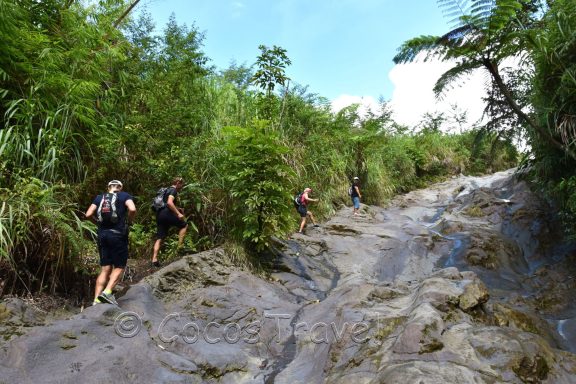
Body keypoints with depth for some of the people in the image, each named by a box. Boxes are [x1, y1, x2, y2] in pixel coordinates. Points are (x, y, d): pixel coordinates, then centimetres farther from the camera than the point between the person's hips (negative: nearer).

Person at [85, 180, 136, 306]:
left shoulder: (99, 197, 13)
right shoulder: (124, 196, 3)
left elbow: (88, 214, 3)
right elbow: (132, 209, -16)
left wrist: (99, 221, 19)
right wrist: (129, 221, 2)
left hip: (102, 235, 4)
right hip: (118, 235, -4)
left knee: (105, 269, 9)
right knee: (119, 267, 4)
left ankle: (96, 300, 4)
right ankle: (107, 292, -17)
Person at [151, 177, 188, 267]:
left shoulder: (167, 190, 27)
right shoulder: (174, 190, -3)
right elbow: (169, 202, -21)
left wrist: (178, 209, 29)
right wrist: (178, 213, -22)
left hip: (159, 214, 9)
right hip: (166, 213, -9)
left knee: (159, 238, 6)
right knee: (184, 225, 6)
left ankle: (154, 259, 0)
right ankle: (180, 246, -1)